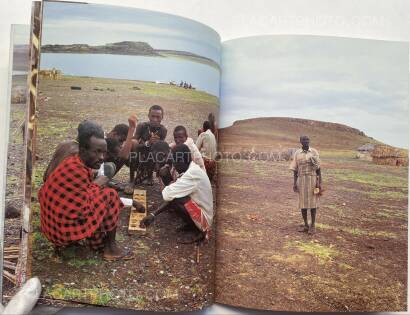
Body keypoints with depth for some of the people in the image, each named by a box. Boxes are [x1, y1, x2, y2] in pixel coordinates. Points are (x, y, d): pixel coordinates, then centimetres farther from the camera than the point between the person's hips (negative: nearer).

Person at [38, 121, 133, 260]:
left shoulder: (73, 163, 3)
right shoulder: (76, 169, -24)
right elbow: (84, 210, -23)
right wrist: (96, 185, -8)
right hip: (64, 229, -9)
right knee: (110, 196, -9)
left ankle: (98, 242, 16)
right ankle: (110, 247, 4)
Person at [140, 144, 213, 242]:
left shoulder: (192, 173, -28)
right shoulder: (192, 169, 2)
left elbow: (167, 195, -29)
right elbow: (172, 195, 3)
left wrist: (169, 186, -5)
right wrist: (153, 214, -3)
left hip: (204, 218, -9)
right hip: (199, 209, 9)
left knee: (174, 199, -23)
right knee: (173, 195, 5)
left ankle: (200, 229, -5)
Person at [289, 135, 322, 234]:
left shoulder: (314, 152, 1)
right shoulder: (297, 153, 4)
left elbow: (318, 168, 2)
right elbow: (295, 169, 6)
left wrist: (320, 182, -3)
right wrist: (294, 183, 1)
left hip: (313, 180, -1)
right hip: (301, 180, 2)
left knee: (312, 202, 2)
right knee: (303, 203, 5)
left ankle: (313, 226, 14)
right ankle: (306, 225, 18)